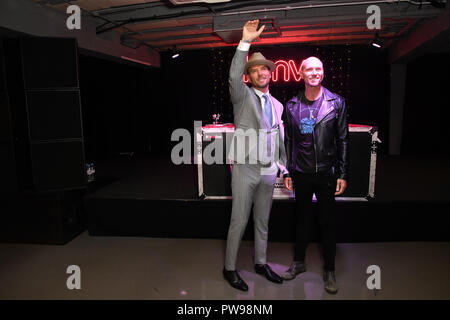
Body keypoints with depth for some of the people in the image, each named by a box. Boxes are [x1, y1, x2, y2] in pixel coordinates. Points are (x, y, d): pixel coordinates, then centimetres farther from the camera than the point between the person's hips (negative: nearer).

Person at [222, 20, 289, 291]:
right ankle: (230, 268, 18)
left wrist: (284, 168, 14)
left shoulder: (277, 105, 14)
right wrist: (245, 42, -29)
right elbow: (234, 77, -23)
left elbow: (280, 139, 17)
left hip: (269, 171, 5)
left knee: (263, 221, 15)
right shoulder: (243, 96, -1)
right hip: (245, 169, -5)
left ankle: (261, 263, 32)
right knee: (239, 221, 1)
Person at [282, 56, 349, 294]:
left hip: (326, 174, -2)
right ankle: (299, 263, 32)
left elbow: (343, 140, -2)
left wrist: (342, 174, -5)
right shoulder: (292, 106, 3)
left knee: (327, 223, 8)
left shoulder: (336, 102, -2)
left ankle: (329, 271, 25)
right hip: (301, 174, 2)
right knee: (302, 220, 15)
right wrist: (287, 172, 5)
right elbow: (288, 141, 7)